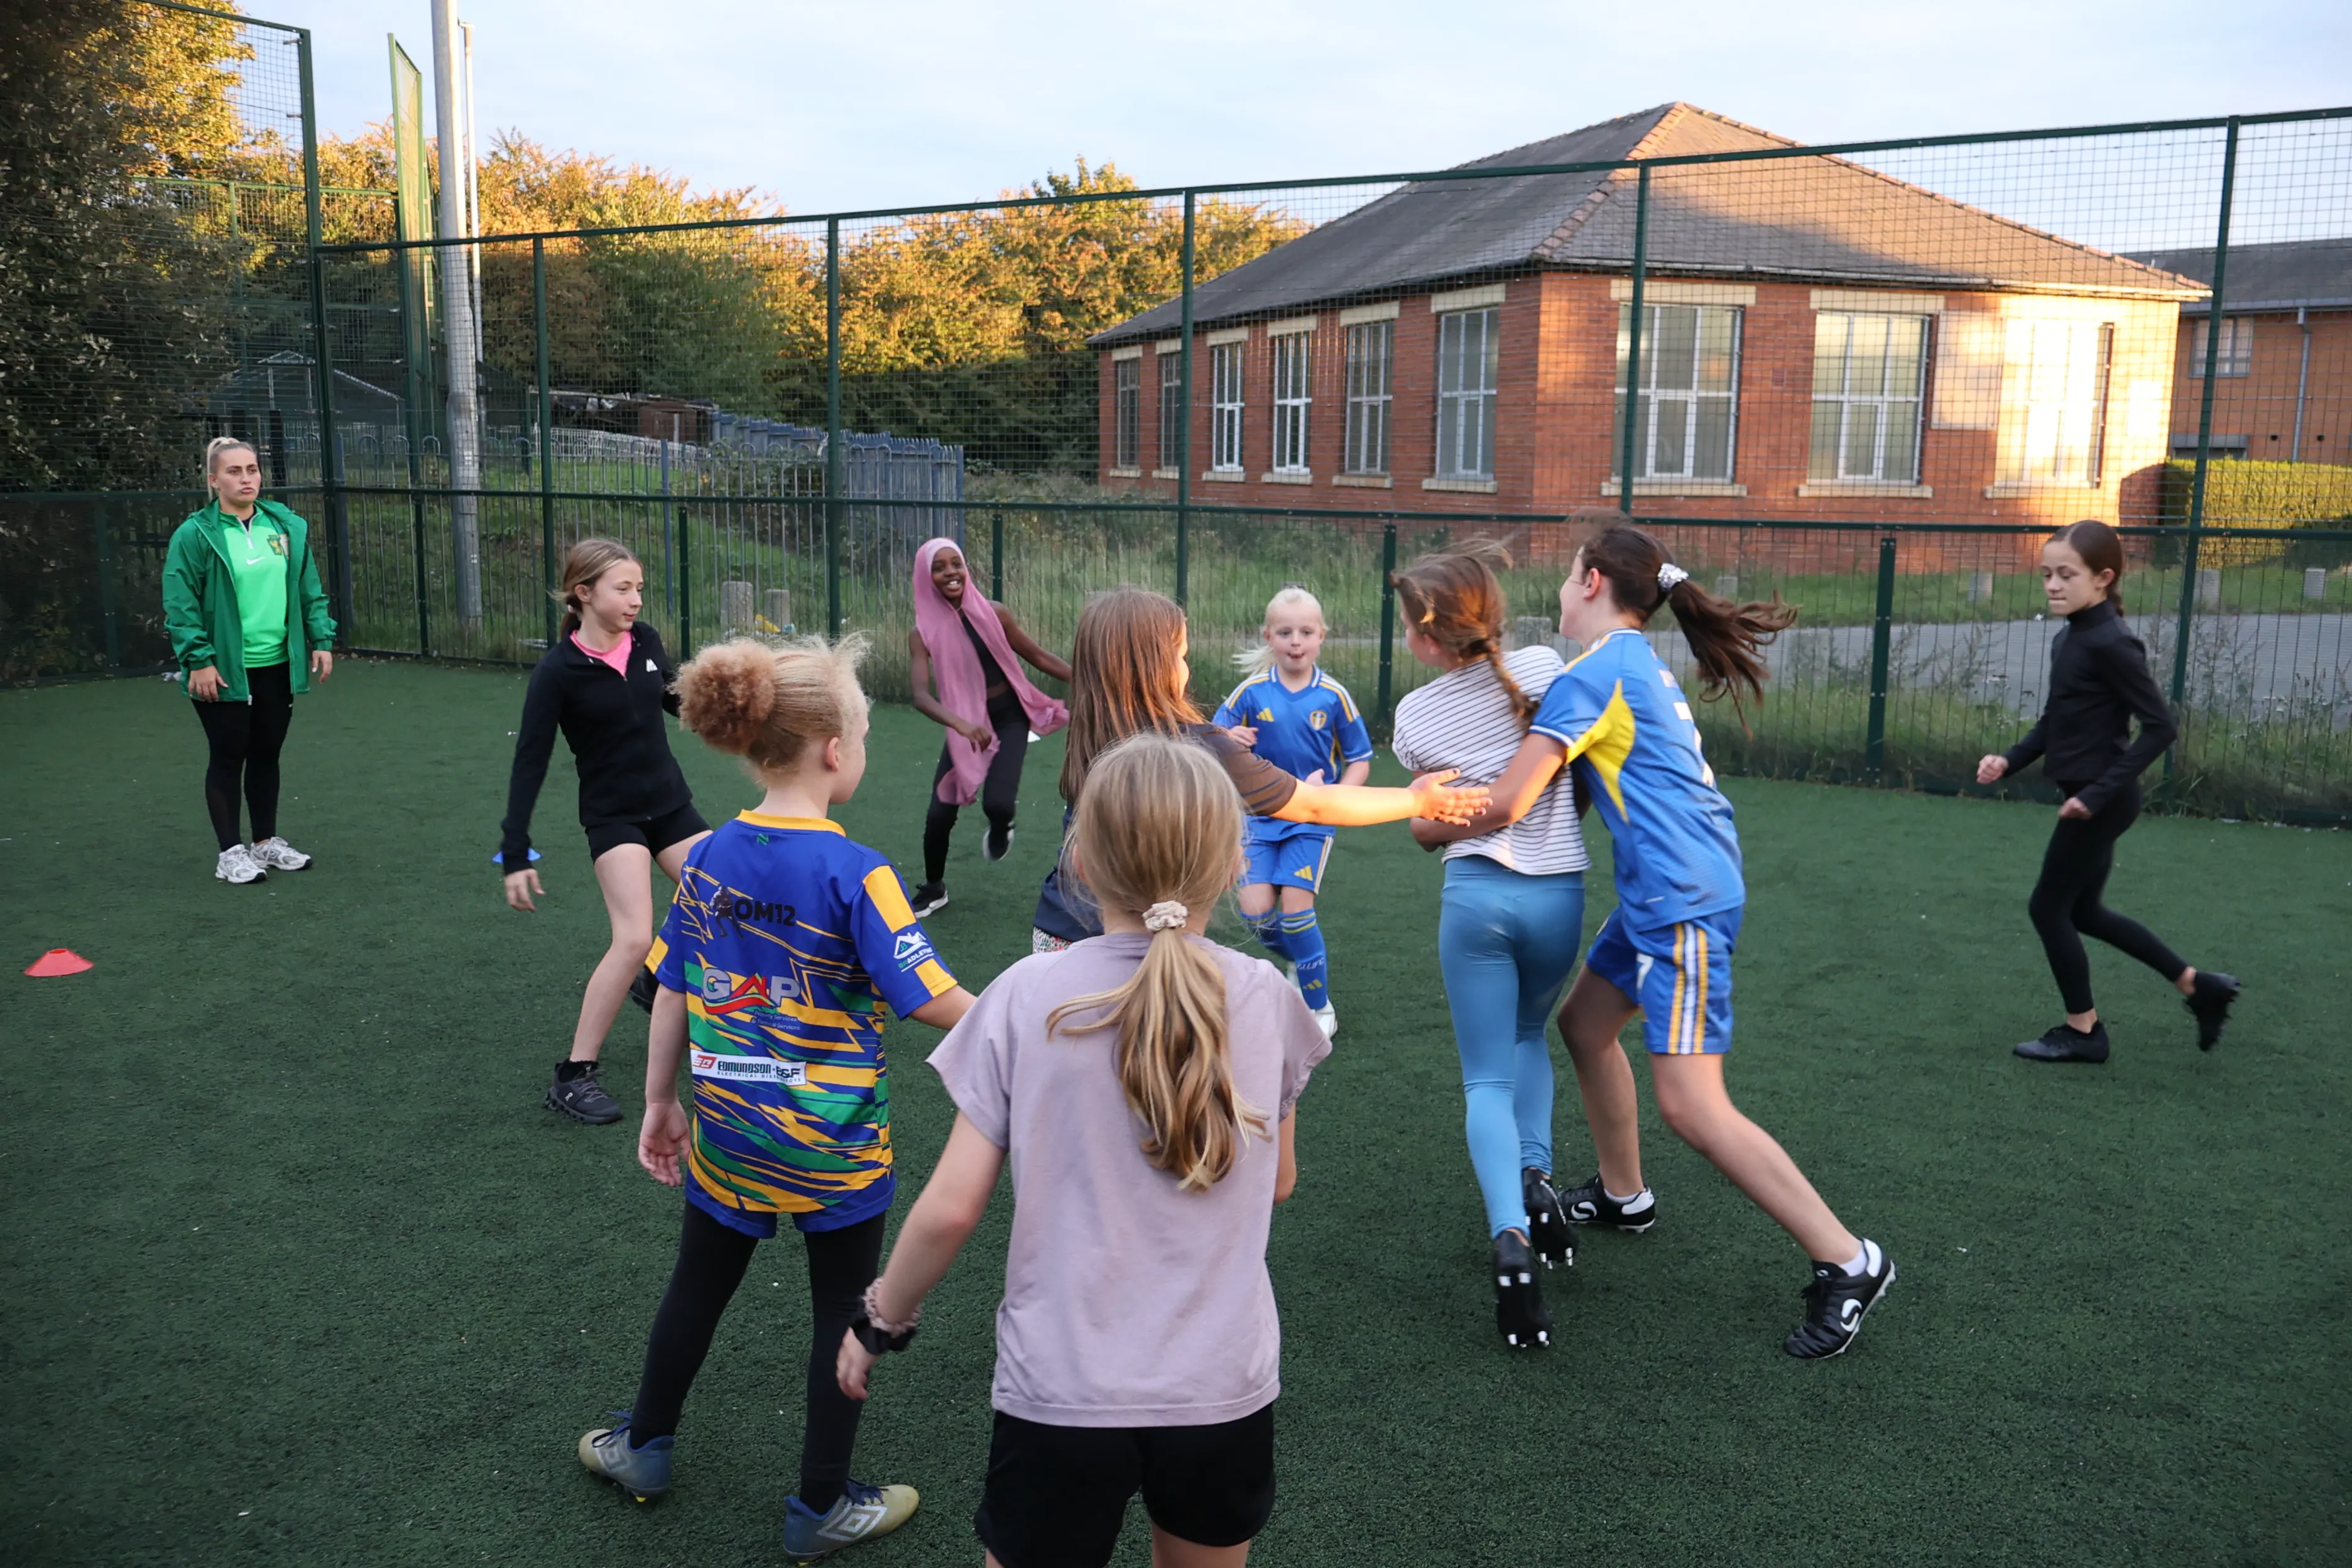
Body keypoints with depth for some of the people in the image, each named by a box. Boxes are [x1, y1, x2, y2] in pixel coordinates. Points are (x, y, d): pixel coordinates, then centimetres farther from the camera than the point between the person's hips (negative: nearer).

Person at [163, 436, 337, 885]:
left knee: (267, 755, 14)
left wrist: (321, 640, 6)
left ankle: (266, 841, 27)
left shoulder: (288, 526, 6)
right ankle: (231, 852, 14)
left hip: (278, 666, 5)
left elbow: (310, 591, 12)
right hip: (224, 671, -4)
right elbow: (181, 605, -10)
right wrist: (198, 660, -15)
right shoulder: (195, 535, -9)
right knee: (228, 758, 4)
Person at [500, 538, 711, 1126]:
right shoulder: (558, 671, -15)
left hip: (670, 803, 6)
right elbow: (530, 764, -13)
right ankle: (573, 1076, -8)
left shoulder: (646, 642, -2)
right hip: (612, 814, -6)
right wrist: (515, 857, -16)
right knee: (634, 939, -19)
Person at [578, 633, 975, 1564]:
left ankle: (644, 1449, 46)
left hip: (727, 1133, 5)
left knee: (698, 1287, 26)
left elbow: (672, 995, 4)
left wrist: (660, 1105, 15)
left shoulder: (707, 858, -4)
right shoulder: (857, 876, -21)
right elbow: (930, 1000, -24)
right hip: (835, 1145, -5)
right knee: (843, 1315, 15)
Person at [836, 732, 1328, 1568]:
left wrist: (878, 1320, 7)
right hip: (1223, 1391, 2)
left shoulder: (1026, 996, -12)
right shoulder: (1266, 999, -7)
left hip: (1061, 1395, -1)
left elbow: (951, 1210, -10)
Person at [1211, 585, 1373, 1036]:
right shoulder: (1252, 690, -4)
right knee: (1255, 911, -8)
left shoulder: (1333, 696, -5)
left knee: (1295, 905, -13)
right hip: (1261, 813, 2)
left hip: (1311, 817, -2)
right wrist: (1227, 736, -21)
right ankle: (1303, 960, 26)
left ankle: (1320, 1009, 4)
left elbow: (1360, 761, 2)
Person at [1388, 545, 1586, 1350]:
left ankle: (1510, 1236, -16)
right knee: (1528, 1035, 29)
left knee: (1487, 1080, 6)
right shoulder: (1543, 668, -3)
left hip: (1475, 892, -1)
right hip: (1559, 891, 2)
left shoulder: (1415, 717, -2)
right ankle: (1535, 1174, 10)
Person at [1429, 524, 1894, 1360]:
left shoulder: (1593, 673, -13)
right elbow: (1577, 787, 21)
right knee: (1584, 1021, 22)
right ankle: (1624, 1194, 37)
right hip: (1660, 893, 10)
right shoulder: (1638, 664, 17)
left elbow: (1503, 805, -17)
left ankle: (1847, 1262, -4)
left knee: (1690, 1105, -11)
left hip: (1682, 898, -10)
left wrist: (1429, 826, 2)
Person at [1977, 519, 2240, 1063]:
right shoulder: (2067, 639, 8)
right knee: (2084, 911, 18)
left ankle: (2083, 1031, 18)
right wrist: (2009, 760, 1)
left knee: (2049, 906, 2)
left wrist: (2099, 792, -24)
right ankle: (2198, 985, 30)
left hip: (2100, 803, -9)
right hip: (2088, 798, 9)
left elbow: (2160, 726, -21)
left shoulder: (2111, 644, -19)